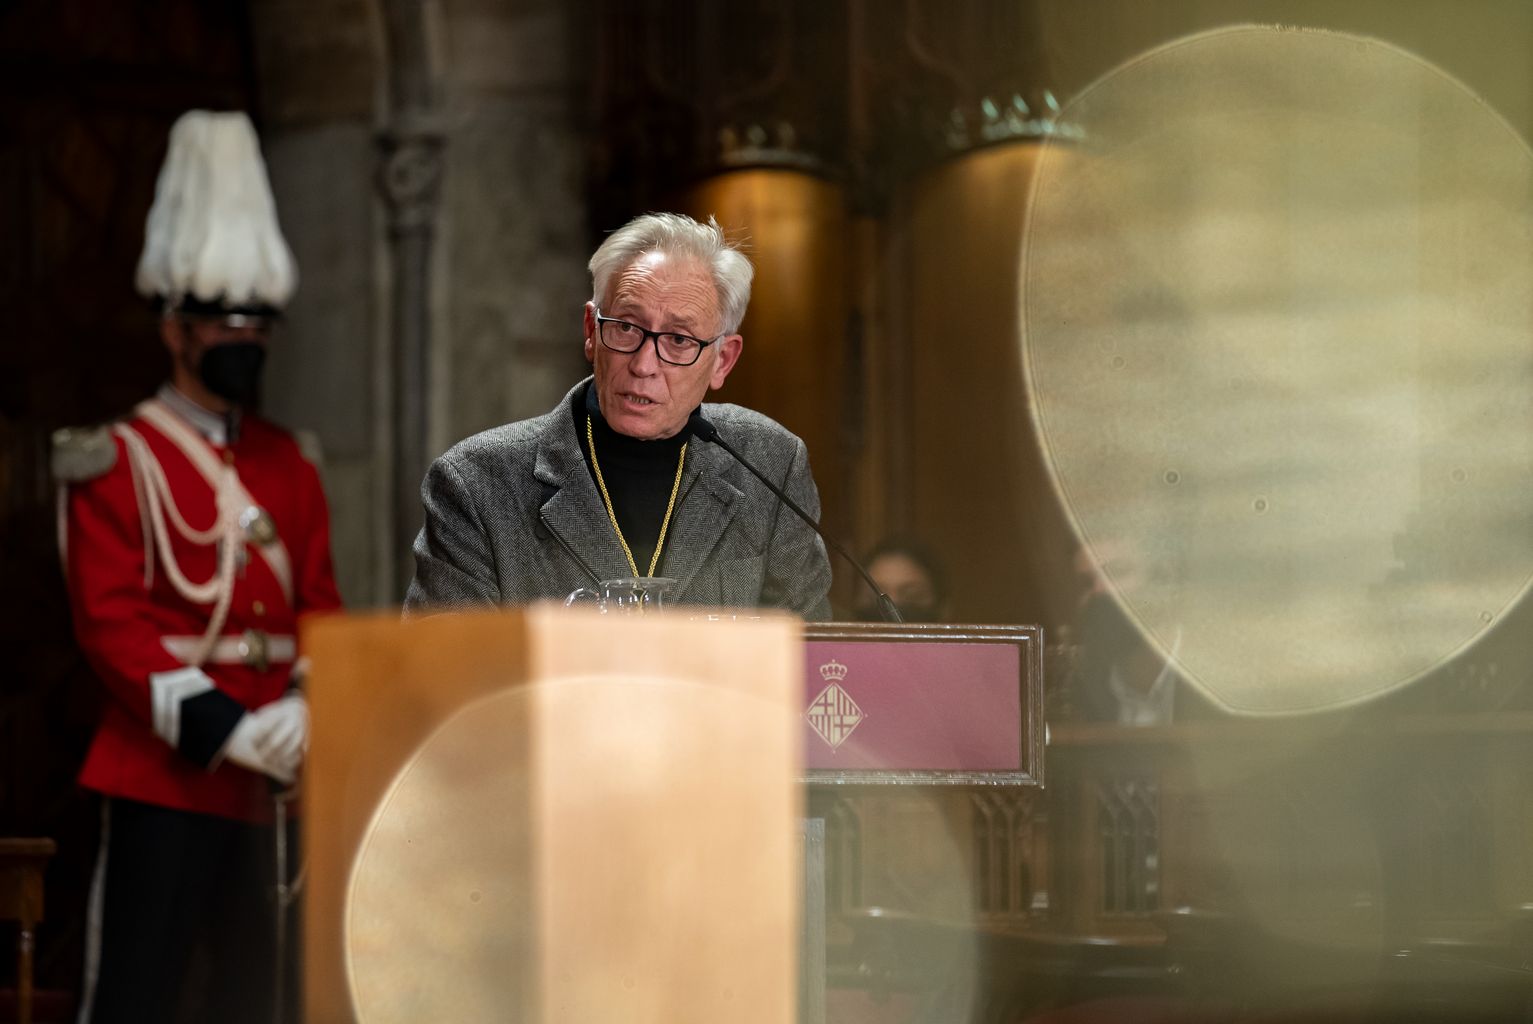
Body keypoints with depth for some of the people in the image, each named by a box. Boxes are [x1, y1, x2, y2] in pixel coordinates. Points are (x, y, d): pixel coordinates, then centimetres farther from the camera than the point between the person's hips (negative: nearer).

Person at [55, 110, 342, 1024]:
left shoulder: (288, 467, 14)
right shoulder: (118, 464, -4)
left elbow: (319, 610, 11)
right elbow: (111, 625, -12)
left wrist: (309, 711, -10)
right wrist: (227, 730, -21)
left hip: (261, 778, 6)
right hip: (164, 769, -6)